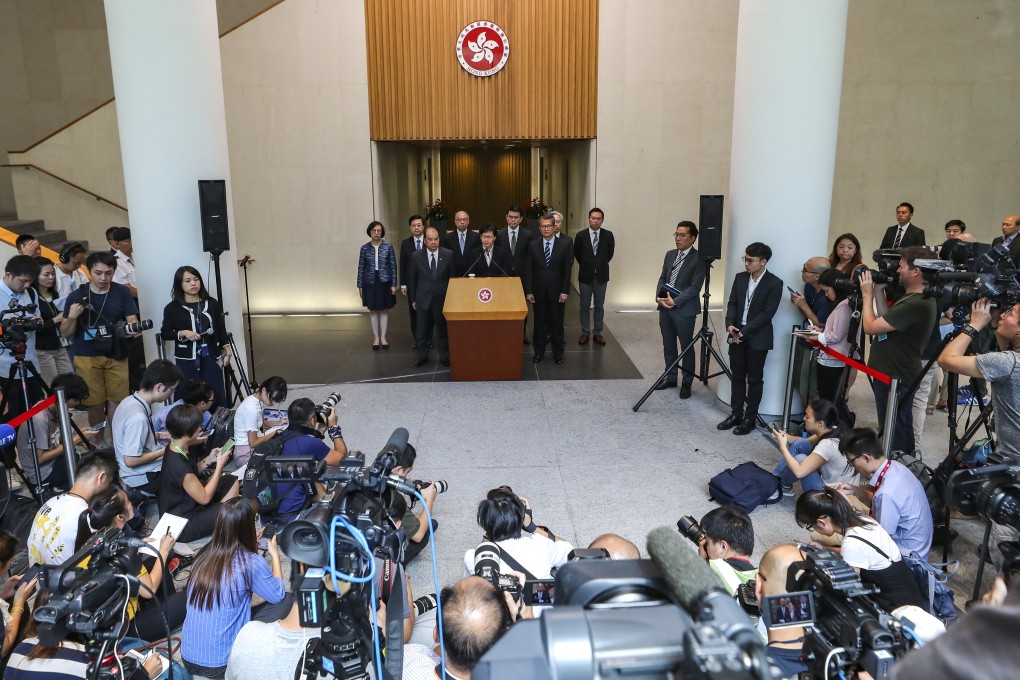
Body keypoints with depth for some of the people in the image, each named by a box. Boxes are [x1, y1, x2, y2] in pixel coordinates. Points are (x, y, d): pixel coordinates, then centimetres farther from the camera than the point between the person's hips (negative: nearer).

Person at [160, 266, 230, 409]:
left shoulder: (212, 303, 3)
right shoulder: (172, 308, -2)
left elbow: (221, 330, 10)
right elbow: (164, 334, 4)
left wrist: (226, 351, 6)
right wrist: (183, 333, -12)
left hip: (211, 358, 2)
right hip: (186, 361, -1)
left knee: (217, 397, 3)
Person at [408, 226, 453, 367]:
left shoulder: (448, 255, -4)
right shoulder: (416, 256, -3)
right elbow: (412, 279, 4)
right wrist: (413, 299, 5)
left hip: (442, 299, -1)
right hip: (423, 299, 1)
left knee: (443, 328, 8)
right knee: (422, 329, 9)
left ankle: (444, 356, 22)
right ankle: (422, 355, 25)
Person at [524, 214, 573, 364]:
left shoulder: (564, 246, -2)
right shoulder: (533, 246, 1)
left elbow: (567, 271, -2)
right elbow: (528, 270, 1)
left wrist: (565, 292, -7)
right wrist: (528, 291, -4)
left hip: (557, 292, -1)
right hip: (538, 291, 1)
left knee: (557, 323, 7)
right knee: (539, 323, 9)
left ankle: (558, 352, 20)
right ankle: (539, 351, 21)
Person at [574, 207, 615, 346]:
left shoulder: (608, 235, -5)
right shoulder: (581, 235, -6)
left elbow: (610, 253, 10)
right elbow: (576, 254, 7)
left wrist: (601, 264, 12)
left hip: (601, 276, 1)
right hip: (585, 276, -1)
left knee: (599, 306, 9)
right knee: (585, 306, 7)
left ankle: (597, 333, 19)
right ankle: (585, 333, 17)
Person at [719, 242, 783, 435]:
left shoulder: (774, 283, -11)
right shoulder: (740, 277, 6)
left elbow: (767, 313, -15)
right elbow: (732, 303, 7)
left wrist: (744, 331, -18)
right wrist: (730, 324, -11)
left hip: (757, 338, -5)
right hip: (737, 335, 5)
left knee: (754, 379, 5)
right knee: (737, 376, 12)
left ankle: (750, 419, 13)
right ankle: (735, 414, 22)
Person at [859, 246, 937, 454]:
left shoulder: (917, 304, -25)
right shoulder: (913, 298, 8)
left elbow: (871, 327, -25)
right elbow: (887, 322, 12)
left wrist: (867, 295, -11)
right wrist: (878, 291, 6)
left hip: (895, 378, -10)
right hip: (897, 375, 10)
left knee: (893, 436, -1)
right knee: (902, 431, 21)